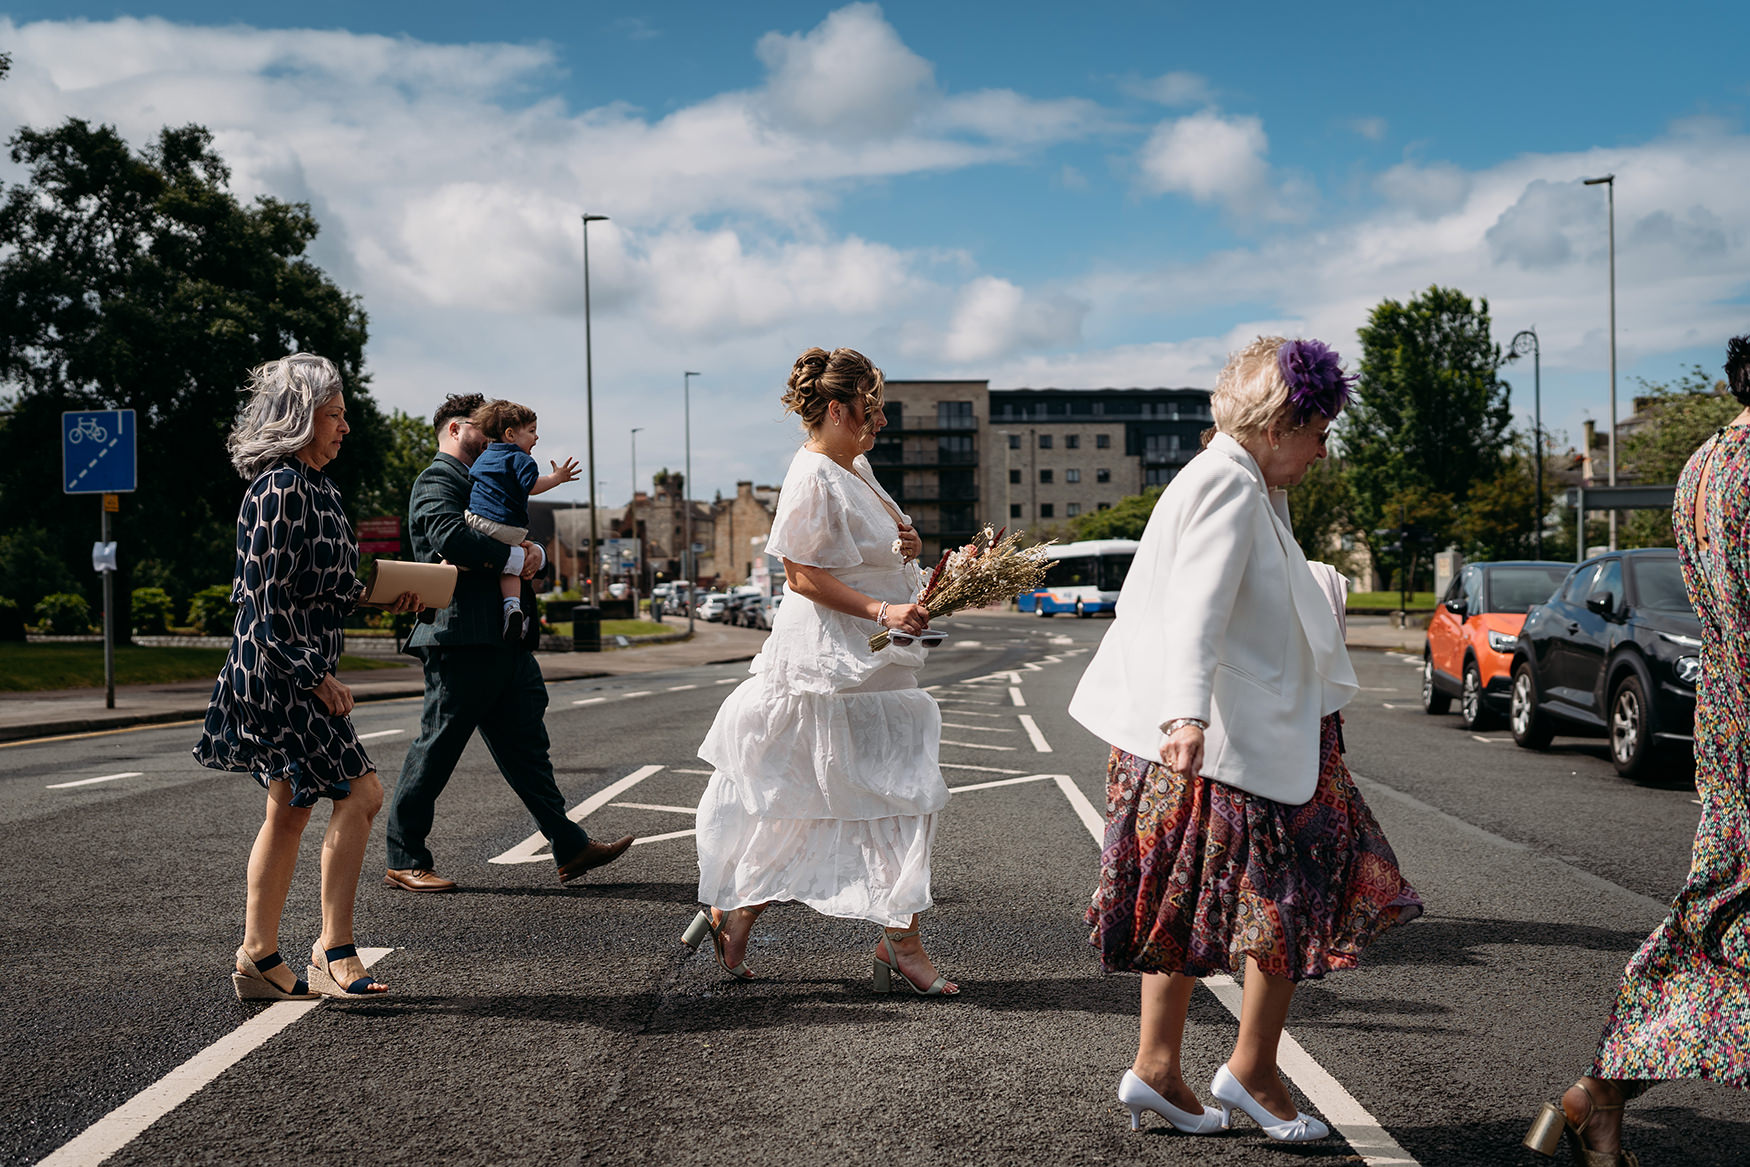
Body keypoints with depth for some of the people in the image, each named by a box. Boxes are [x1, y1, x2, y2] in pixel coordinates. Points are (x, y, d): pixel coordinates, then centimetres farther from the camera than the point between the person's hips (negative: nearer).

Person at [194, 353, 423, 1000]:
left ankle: (259, 960, 18)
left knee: (289, 812, 11)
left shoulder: (318, 488, 15)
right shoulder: (281, 488, -15)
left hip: (297, 674, 10)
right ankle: (334, 953, -3)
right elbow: (270, 599, -19)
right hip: (278, 672, -10)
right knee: (360, 794, -10)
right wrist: (317, 676, -19)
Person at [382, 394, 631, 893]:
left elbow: (520, 538, 20)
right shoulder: (436, 479, -5)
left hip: (505, 641, 9)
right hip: (462, 640, -9)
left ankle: (571, 848, 11)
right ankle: (404, 861, 7)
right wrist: (515, 559, -15)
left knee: (526, 748, 9)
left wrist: (534, 551, -3)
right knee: (437, 749, -2)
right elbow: (452, 537, -24)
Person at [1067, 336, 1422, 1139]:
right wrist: (1186, 715, -40)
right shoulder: (1230, 485, -15)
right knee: (1293, 893, 1)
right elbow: (1198, 607, -29)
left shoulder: (1245, 486, 18)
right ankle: (1252, 1070, 10)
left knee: (1190, 904, 12)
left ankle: (1157, 1069, 17)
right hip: (1239, 737, -11)